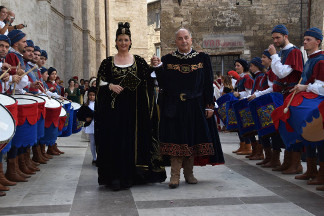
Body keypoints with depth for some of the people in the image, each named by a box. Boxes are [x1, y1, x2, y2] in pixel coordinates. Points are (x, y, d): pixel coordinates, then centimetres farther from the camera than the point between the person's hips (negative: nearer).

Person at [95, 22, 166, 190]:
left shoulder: (138, 61, 8)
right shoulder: (108, 62, 8)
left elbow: (149, 80, 3)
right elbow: (100, 81, 5)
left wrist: (157, 66, -14)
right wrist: (110, 86, -13)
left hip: (134, 108, 0)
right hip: (114, 107, 0)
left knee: (132, 138, 1)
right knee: (115, 140, -3)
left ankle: (129, 175, 11)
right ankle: (115, 177, 3)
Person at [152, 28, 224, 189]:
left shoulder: (202, 59, 6)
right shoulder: (167, 60, 5)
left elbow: (208, 84, 4)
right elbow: (163, 84, -1)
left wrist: (209, 106, -2)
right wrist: (158, 68, -16)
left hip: (195, 107, 1)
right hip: (174, 107, -1)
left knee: (193, 138, 5)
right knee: (176, 139, -4)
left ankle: (189, 173, 17)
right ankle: (175, 175, 0)